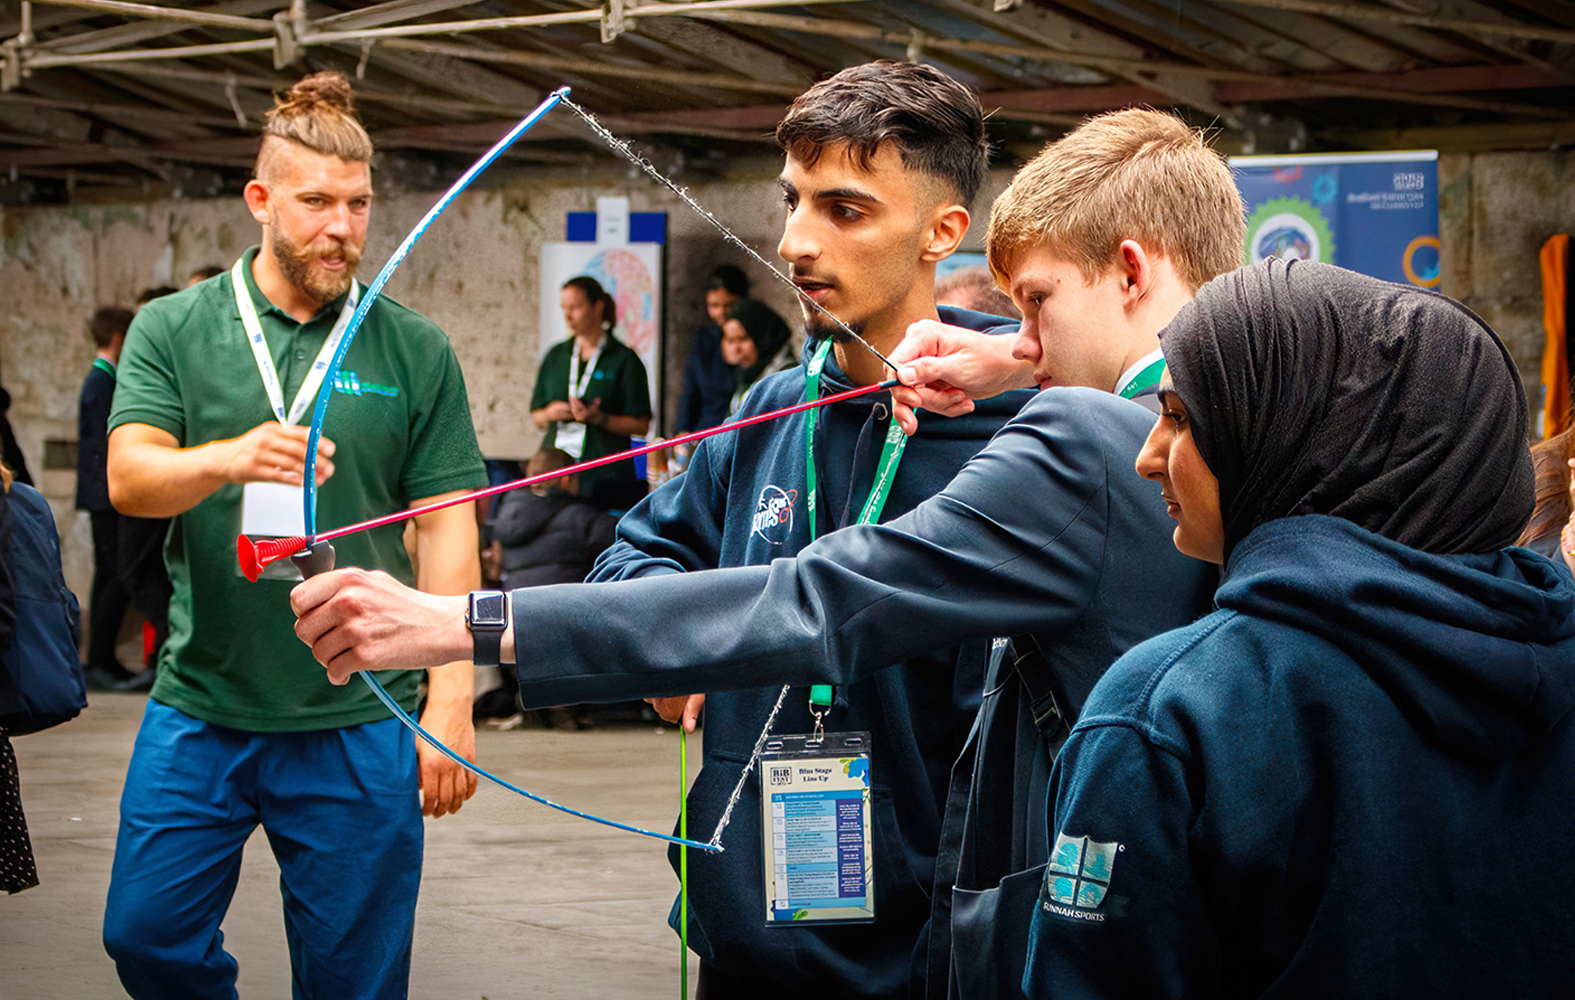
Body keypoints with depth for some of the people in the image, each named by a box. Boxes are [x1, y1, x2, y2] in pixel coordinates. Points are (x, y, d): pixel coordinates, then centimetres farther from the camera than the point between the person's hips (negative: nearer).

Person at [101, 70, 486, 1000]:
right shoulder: (172, 331, 3)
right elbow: (130, 478, -9)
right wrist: (231, 458, -31)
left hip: (359, 725, -1)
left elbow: (447, 529, 1)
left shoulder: (415, 350, 2)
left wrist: (452, 701, -7)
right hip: (199, 712, 1)